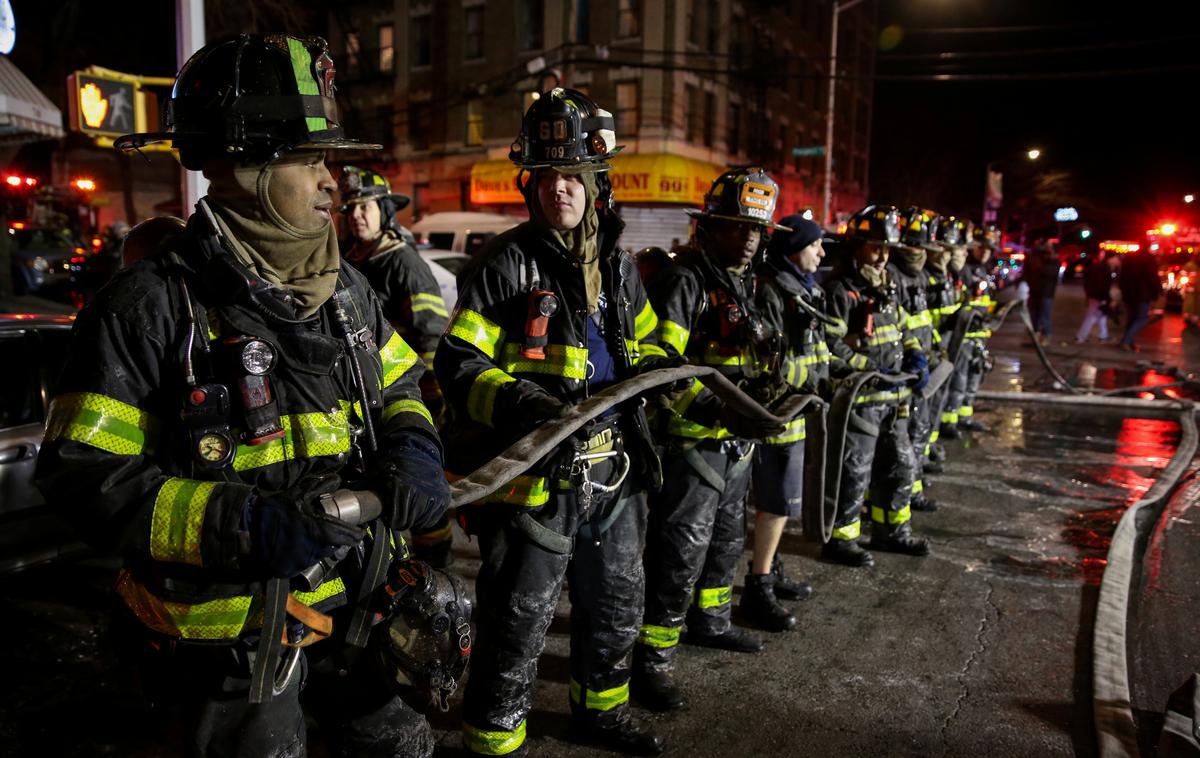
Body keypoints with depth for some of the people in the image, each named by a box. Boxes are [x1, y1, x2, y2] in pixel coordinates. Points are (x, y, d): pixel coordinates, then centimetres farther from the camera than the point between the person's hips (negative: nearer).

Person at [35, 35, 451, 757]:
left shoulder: (346, 288, 3)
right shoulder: (151, 306, -16)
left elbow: (399, 385, 15)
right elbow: (84, 473, -16)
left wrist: (411, 452, -8)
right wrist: (238, 525, -27)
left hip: (351, 606, 6)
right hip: (232, 634, -5)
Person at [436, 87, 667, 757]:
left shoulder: (619, 265, 9)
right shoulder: (506, 264, -11)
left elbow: (644, 347, 22)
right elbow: (459, 365, -12)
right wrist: (523, 404, -29)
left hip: (613, 469, 7)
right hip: (535, 475, -6)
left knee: (618, 605, 22)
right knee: (518, 622, 4)